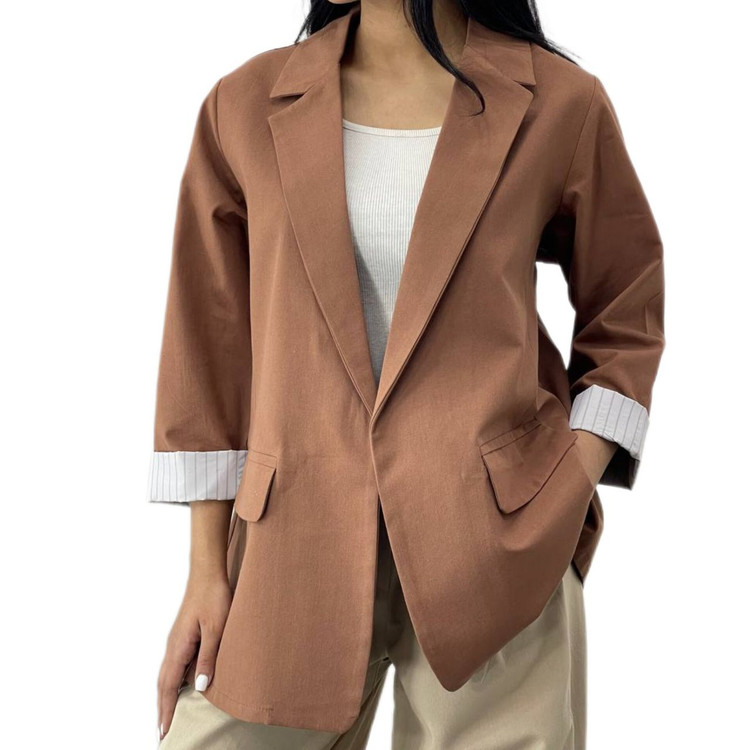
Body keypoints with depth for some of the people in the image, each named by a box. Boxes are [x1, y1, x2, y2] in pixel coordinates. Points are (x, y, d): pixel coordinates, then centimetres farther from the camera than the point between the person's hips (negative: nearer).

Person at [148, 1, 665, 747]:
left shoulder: (558, 104, -2)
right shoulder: (246, 105, 2)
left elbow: (626, 321, 10)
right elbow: (209, 347, 6)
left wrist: (568, 497, -4)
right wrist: (207, 570, 4)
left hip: (495, 548, -1)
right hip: (297, 543, 2)